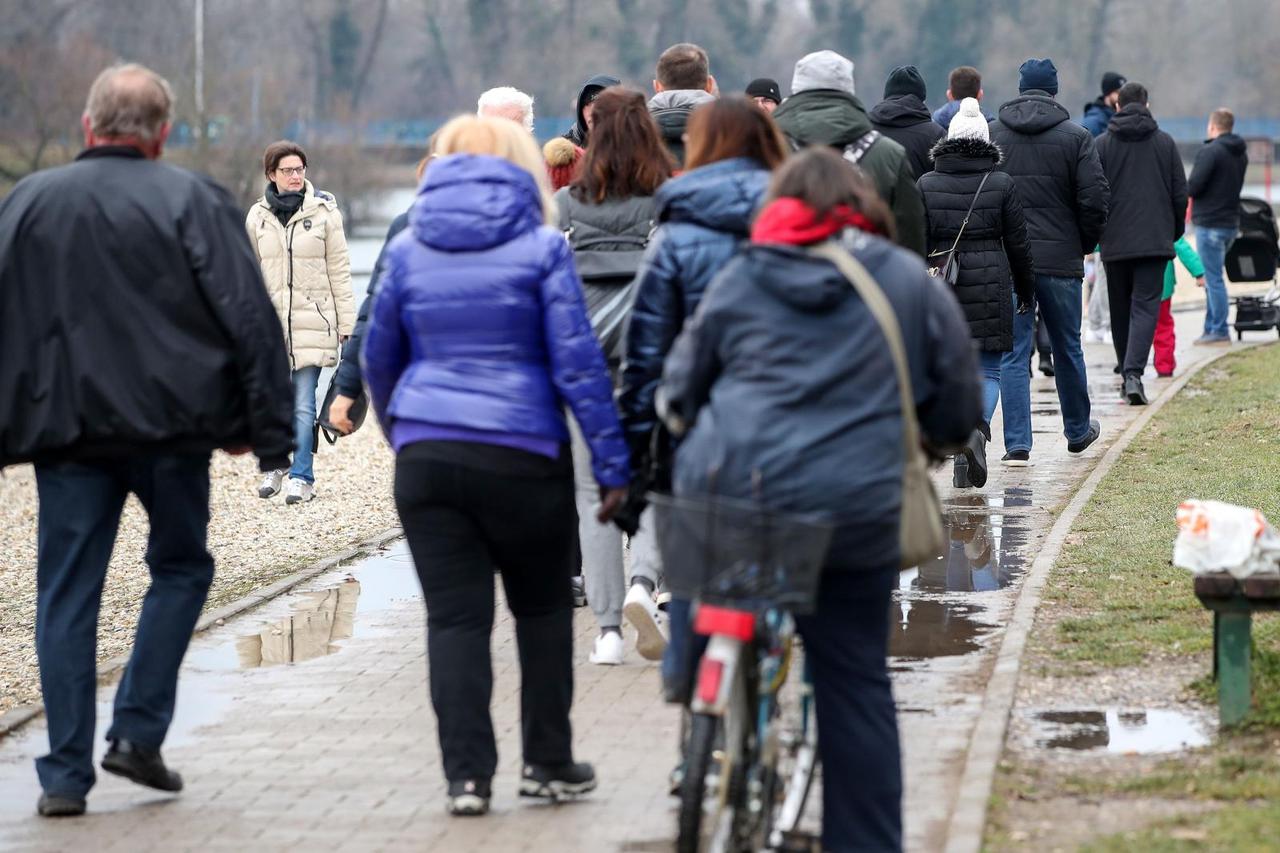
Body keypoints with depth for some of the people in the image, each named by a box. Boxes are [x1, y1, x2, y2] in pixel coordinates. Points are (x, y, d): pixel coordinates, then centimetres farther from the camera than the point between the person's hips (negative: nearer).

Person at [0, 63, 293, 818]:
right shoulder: (192, 200, -2)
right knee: (181, 567, 18)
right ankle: (139, 732, 9)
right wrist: (269, 431, -4)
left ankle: (66, 773, 3)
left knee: (68, 593, 6)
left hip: (67, 428, 2)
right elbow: (249, 319, -7)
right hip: (171, 425, -2)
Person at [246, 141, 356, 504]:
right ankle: (274, 465, 27)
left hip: (312, 321, -2)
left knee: (303, 405, -5)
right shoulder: (258, 216, 8)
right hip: (271, 321, 2)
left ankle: (301, 476, 5)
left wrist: (347, 324, 1)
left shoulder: (324, 212, 1)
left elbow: (339, 272, 3)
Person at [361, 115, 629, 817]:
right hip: (524, 459, -2)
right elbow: (576, 361, -7)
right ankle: (547, 761, 17)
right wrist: (611, 463, -4)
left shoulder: (408, 249, 7)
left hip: (427, 458, 2)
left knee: (454, 618, 3)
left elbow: (379, 358, 16)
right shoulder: (541, 246, -3)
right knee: (543, 608, 14)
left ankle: (467, 772, -2)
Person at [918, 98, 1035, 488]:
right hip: (991, 287, -1)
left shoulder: (927, 185, 1)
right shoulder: (1001, 184, -1)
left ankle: (962, 467, 8)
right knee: (988, 371, 6)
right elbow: (1018, 243, 3)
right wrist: (1027, 290, 15)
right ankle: (978, 428, -23)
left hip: (941, 290, 1)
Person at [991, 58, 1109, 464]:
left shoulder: (990, 135, 2)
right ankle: (1078, 430, 31)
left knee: (1014, 353, 2)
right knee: (1067, 348, 16)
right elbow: (1094, 200, -6)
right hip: (1060, 260, 0)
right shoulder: (1076, 137, -3)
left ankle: (1017, 444, -6)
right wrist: (1084, 244, 9)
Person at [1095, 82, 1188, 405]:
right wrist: (1175, 231, 19)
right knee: (1145, 306, -4)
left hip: (1115, 241, 1)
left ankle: (1127, 373, 20)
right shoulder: (1165, 143, 4)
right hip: (1155, 240, -1)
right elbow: (1180, 193, 6)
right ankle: (1134, 372, -21)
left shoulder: (1102, 144, 1)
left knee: (1120, 310, 13)